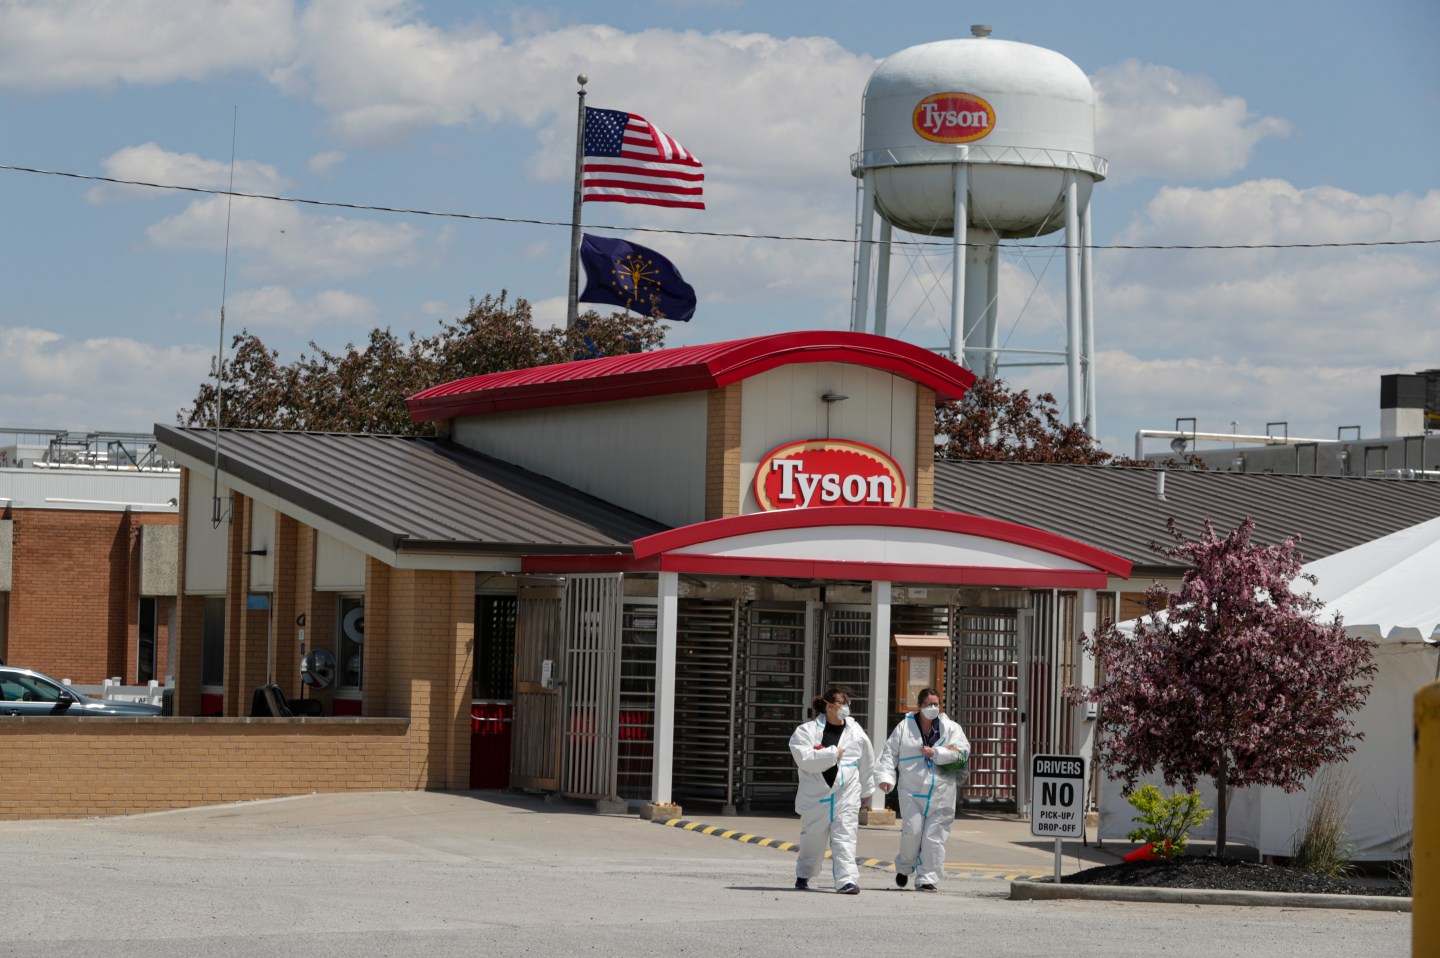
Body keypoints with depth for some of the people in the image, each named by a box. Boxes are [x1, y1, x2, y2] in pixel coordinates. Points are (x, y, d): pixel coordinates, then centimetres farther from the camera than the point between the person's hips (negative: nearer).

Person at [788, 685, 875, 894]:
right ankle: (803, 875, 34)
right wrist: (832, 754, -17)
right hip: (816, 797, -1)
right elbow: (804, 759, -19)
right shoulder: (807, 731, -5)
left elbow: (867, 764, 18)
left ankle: (847, 880, -16)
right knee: (812, 839, 12)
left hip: (846, 796, 1)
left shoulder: (856, 733, 5)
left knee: (844, 838, -10)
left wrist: (865, 790, 24)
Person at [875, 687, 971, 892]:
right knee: (912, 831, -9)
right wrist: (885, 776, -7)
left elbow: (962, 750, -4)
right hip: (911, 790, 0)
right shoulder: (905, 727, 7)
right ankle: (905, 866, 19)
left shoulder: (951, 728, 7)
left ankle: (928, 878, 5)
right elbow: (890, 753, 6)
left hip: (941, 792, 1)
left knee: (934, 837, -3)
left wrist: (936, 753, -12)